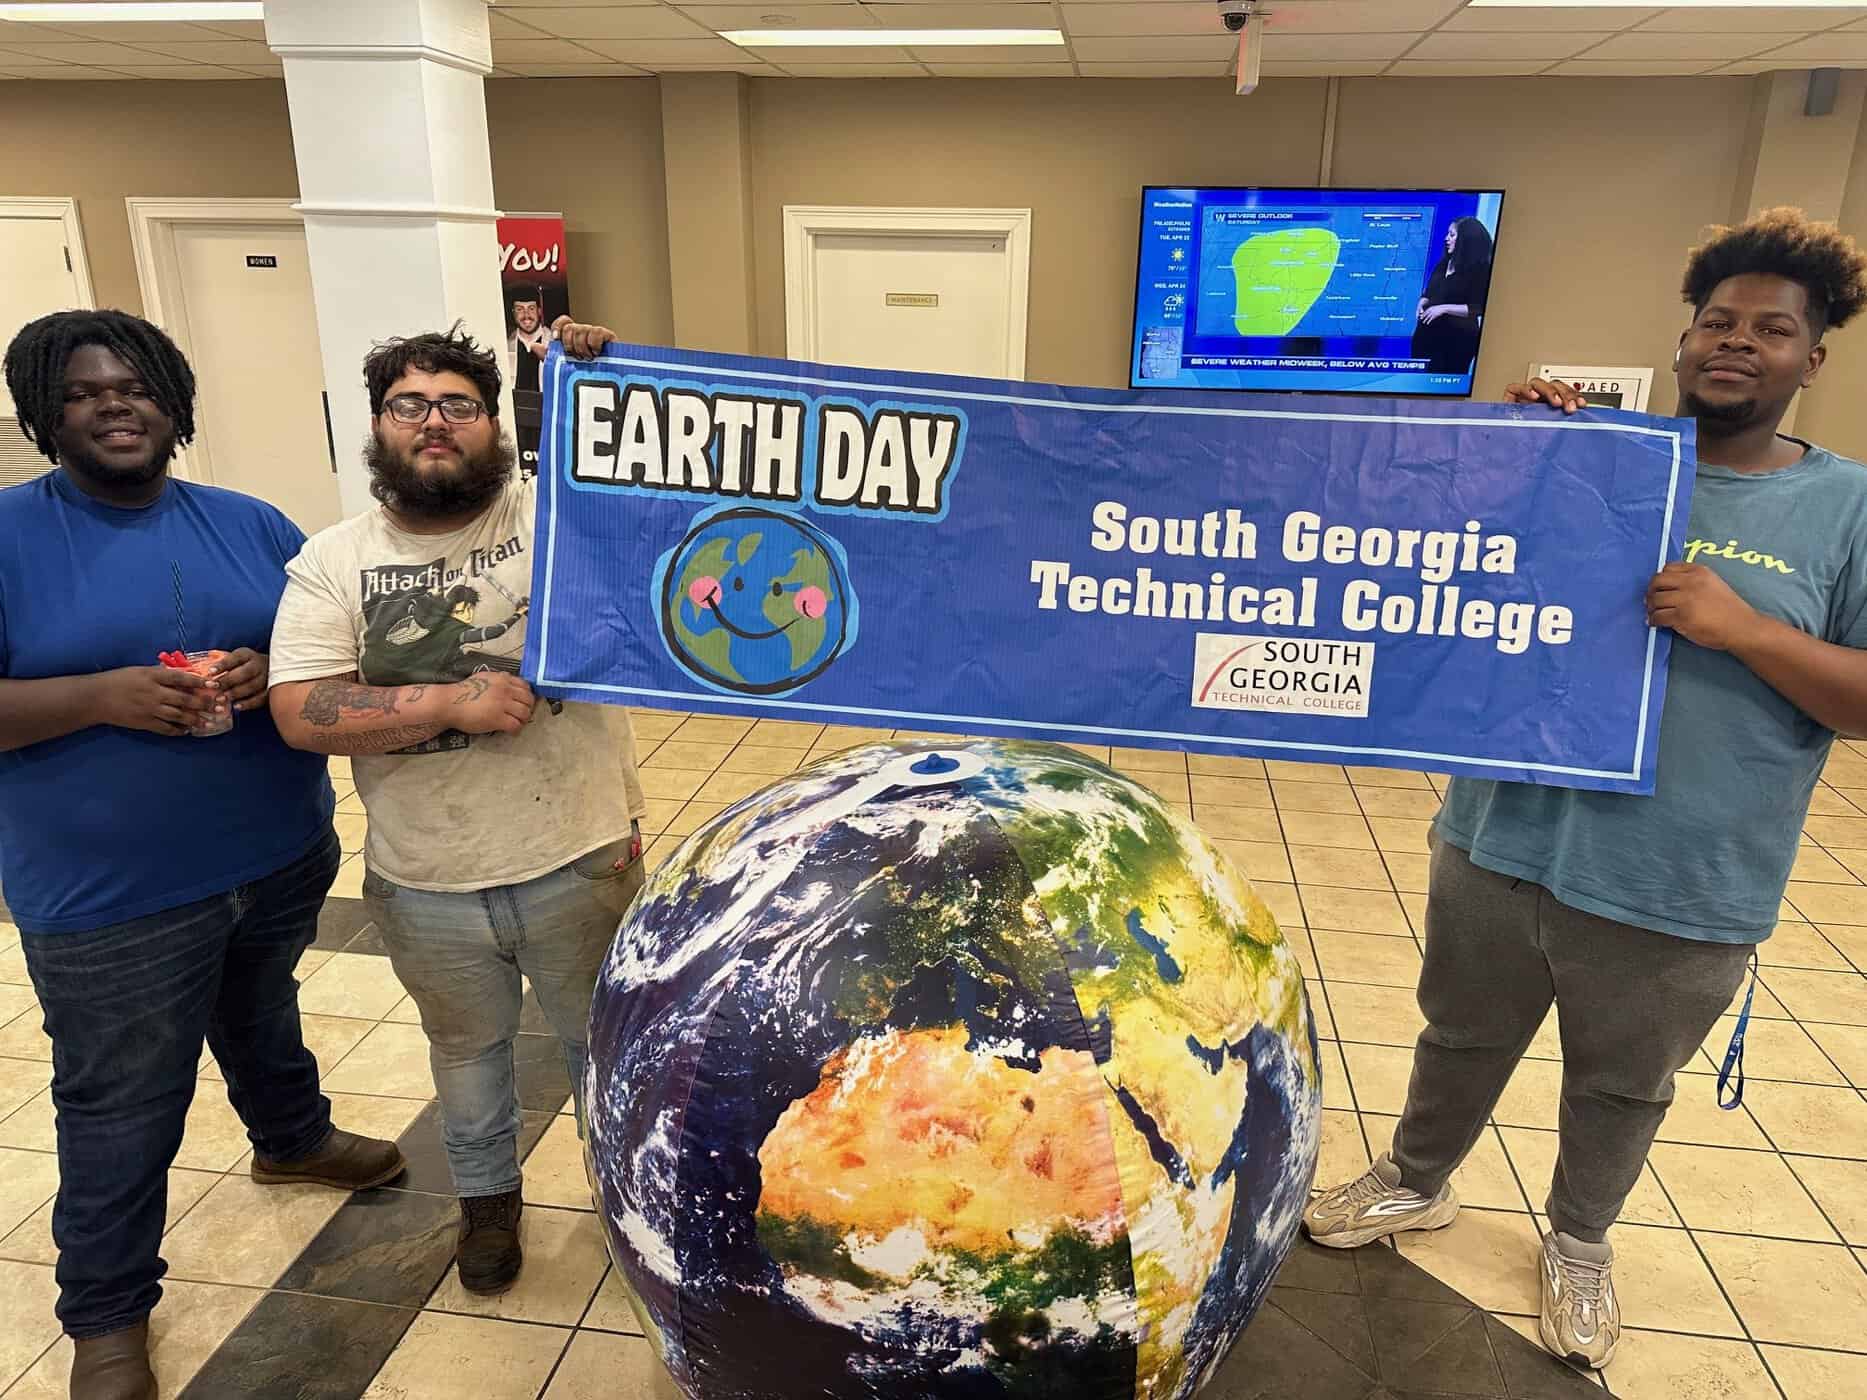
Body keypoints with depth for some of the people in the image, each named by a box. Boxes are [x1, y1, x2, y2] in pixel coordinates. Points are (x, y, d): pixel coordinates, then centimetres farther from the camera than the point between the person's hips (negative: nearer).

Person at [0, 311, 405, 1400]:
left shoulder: (250, 524, 4)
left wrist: (277, 673, -14)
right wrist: (102, 696, -26)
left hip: (283, 857, 4)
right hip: (110, 897, -4)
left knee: (263, 1020, 29)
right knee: (123, 1116, 8)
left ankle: (292, 1138, 55)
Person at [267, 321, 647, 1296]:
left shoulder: (559, 512, -8)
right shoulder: (333, 561, -3)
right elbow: (299, 712, -11)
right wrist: (449, 703, -22)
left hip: (579, 862, -1)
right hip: (425, 889, 2)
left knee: (603, 1041, 20)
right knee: (467, 1048, 25)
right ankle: (488, 1197, 52)